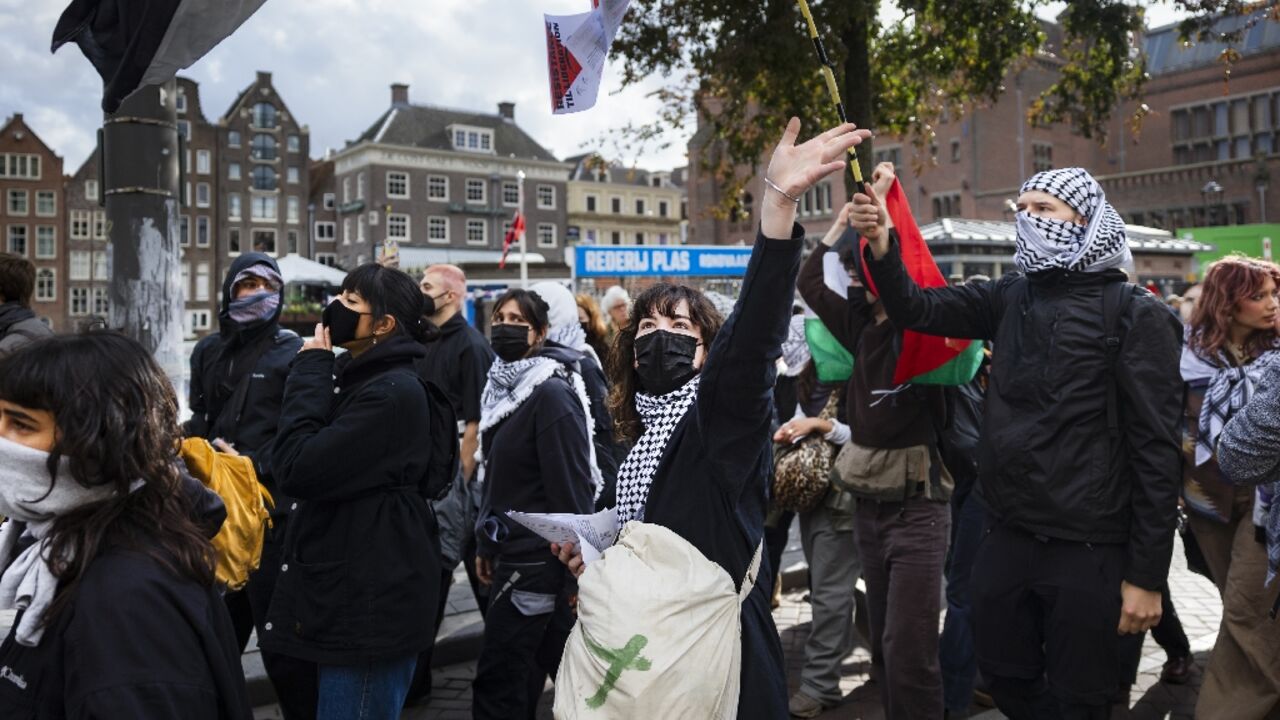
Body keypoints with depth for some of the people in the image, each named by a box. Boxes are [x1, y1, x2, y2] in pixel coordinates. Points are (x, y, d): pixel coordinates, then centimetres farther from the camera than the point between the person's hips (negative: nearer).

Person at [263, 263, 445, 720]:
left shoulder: (392, 392, -20)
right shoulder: (361, 380, 11)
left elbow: (298, 468, -22)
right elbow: (318, 460, 12)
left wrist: (311, 370, -15)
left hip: (371, 602, -10)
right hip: (350, 593, 10)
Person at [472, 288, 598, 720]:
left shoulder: (552, 394, -17)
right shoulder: (502, 387, 9)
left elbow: (570, 486, -20)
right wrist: (487, 546, 19)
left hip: (537, 557, -8)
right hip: (512, 552, 8)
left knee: (497, 681, -2)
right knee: (560, 665, 18)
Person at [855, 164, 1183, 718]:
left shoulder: (1135, 315, -8)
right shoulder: (1010, 298, 7)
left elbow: (1156, 450, -10)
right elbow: (917, 310, -1)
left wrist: (1147, 575, -11)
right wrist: (882, 246, -20)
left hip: (1089, 549, -5)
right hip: (1006, 537, 5)